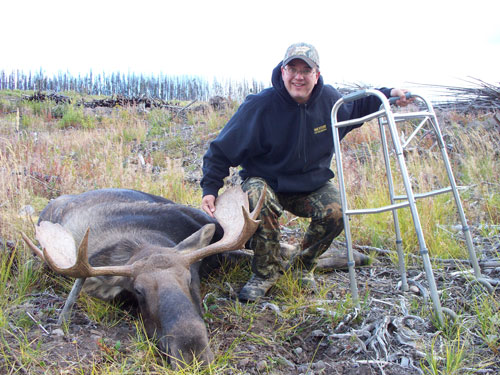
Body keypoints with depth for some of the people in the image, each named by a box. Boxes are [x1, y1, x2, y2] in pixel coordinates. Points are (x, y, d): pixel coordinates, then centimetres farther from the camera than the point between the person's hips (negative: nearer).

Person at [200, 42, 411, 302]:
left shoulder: (328, 98, -6)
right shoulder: (260, 105, -20)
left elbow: (354, 109, 19)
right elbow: (223, 148, -15)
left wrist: (387, 95, 4)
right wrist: (210, 189, -25)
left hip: (311, 183, 4)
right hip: (264, 182, -3)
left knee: (335, 212, -26)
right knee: (260, 201, -38)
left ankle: (303, 266, 5)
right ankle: (266, 272, -12)